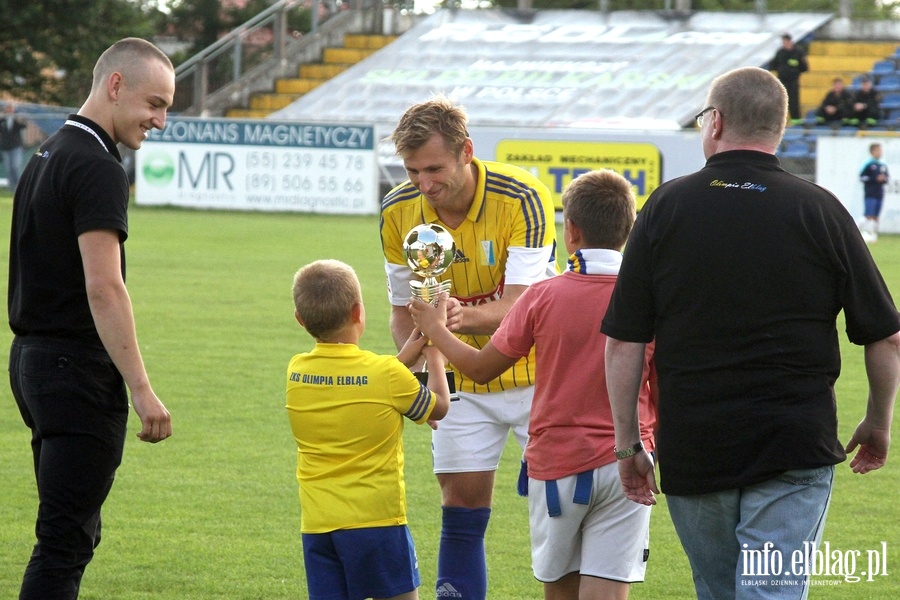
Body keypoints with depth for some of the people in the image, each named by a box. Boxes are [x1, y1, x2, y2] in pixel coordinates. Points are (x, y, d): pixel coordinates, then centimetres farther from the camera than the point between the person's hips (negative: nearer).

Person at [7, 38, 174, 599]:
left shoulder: (48, 156, 16)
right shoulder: (97, 169, -15)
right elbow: (103, 287, -22)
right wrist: (141, 389, -22)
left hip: (34, 359, 10)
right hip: (79, 368, -10)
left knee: (72, 532, 14)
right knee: (67, 539, -9)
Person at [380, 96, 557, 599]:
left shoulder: (523, 198, -24)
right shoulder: (398, 212, -10)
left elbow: (520, 306, -31)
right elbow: (404, 308, 2)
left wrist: (468, 317, -51)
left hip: (536, 372, -3)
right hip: (462, 377, 3)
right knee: (461, 512, 1)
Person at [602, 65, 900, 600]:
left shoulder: (668, 207, -1)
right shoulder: (820, 210, -2)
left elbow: (624, 342, -2)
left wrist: (628, 443, 7)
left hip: (692, 452, 2)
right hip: (797, 448, -1)